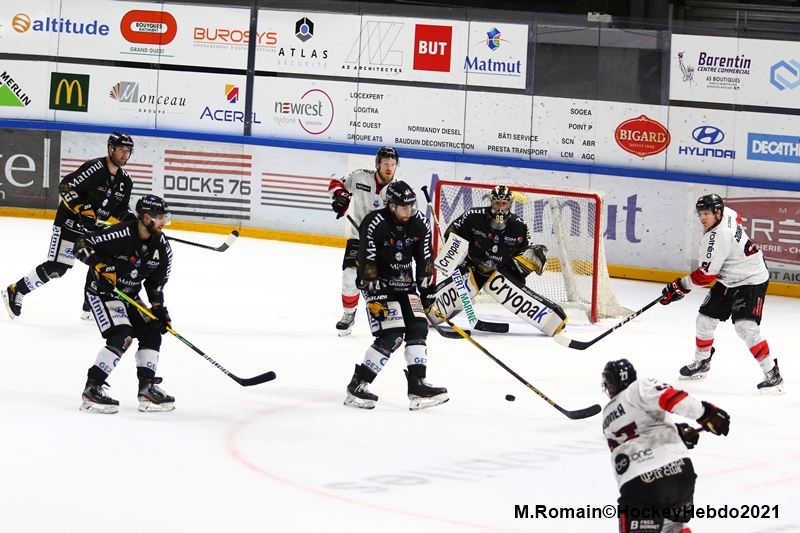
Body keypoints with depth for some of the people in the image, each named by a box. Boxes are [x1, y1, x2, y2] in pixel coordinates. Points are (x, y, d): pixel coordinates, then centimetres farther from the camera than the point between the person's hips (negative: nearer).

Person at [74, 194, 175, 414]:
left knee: (151, 332, 3)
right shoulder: (121, 235, -27)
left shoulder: (162, 247, -5)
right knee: (121, 337, -22)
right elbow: (82, 245, -24)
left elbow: (156, 283, 6)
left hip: (129, 295, 8)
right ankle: (92, 389, -19)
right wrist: (99, 266, -36)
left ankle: (147, 388, 13)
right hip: (101, 291, -8)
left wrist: (159, 309, -4)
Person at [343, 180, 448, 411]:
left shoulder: (420, 225, -3)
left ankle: (418, 387, 3)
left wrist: (427, 290, 5)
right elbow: (367, 262, -22)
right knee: (390, 336, -15)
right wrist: (375, 296, -24)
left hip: (405, 284, 7)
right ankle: (357, 387, -9)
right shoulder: (375, 224, -22)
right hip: (379, 285, -7)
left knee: (417, 330, -1)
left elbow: (425, 260, 6)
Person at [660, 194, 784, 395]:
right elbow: (737, 217, 21)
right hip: (728, 280, 10)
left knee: (746, 327, -22)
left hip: (751, 280, -10)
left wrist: (681, 287, -19)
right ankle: (701, 363, 32)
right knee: (705, 319, 11)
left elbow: (706, 274, -29)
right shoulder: (727, 214, -6)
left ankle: (772, 374, -17)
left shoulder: (719, 237, -31)